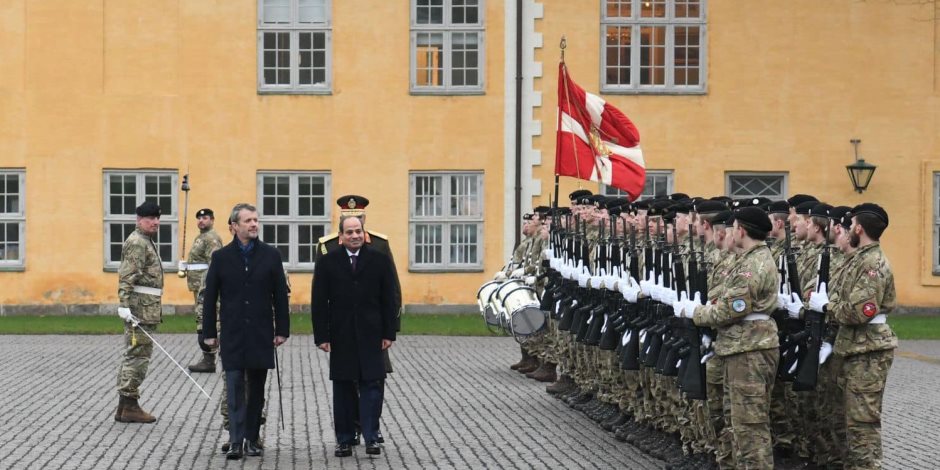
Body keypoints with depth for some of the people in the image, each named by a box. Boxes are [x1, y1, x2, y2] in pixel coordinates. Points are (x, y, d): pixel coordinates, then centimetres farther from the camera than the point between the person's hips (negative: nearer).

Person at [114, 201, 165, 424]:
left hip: (148, 308, 11)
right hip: (141, 308, -11)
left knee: (133, 355, 12)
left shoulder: (146, 242, 20)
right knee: (138, 355, -8)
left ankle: (125, 406, 17)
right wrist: (124, 304, -29)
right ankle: (129, 406, -5)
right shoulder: (136, 243, -13)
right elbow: (126, 276, -22)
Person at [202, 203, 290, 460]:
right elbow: (210, 298, 4)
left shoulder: (271, 255, 3)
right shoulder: (221, 257, 1)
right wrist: (209, 333, 1)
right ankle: (236, 441, -8)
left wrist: (282, 330, 0)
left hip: (261, 334, 1)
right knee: (235, 388, -6)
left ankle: (252, 439, 15)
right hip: (233, 335, -1)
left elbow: (280, 295, 4)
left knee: (256, 390, 7)